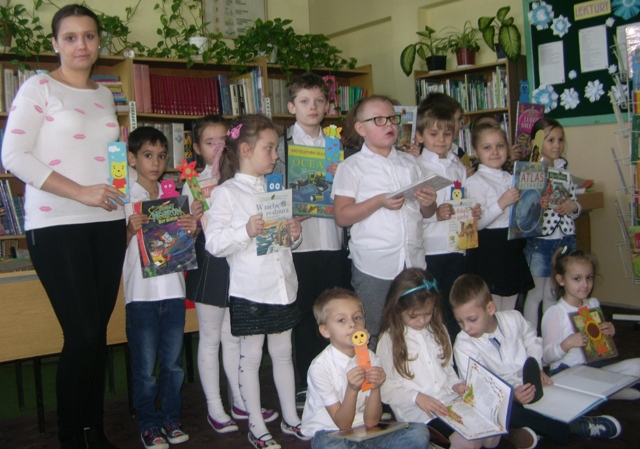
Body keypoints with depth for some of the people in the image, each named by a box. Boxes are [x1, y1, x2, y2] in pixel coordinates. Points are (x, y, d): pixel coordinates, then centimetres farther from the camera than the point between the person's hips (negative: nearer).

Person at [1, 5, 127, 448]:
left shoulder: (105, 95, 16)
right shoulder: (39, 87, -2)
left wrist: (129, 210, 9)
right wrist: (80, 192, -16)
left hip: (107, 225, 5)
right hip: (57, 227, -5)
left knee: (98, 332, 8)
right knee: (83, 335, -7)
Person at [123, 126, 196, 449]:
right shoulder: (125, 199, -3)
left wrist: (192, 230, -6)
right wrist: (131, 229, -24)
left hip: (173, 289, 4)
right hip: (141, 292, -4)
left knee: (173, 361, 10)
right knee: (145, 365, 3)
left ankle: (171, 418, 24)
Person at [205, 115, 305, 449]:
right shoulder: (226, 193, -7)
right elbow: (213, 243, -15)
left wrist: (295, 235, -1)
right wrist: (246, 231, -27)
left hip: (282, 286, 6)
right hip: (249, 289, -6)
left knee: (283, 353, 15)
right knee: (251, 357, 5)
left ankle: (291, 418, 28)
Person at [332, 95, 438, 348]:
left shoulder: (409, 163, 15)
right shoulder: (351, 167, 0)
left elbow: (426, 213, 18)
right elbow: (341, 216, -9)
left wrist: (428, 203, -5)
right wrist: (379, 202, -20)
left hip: (414, 264, 5)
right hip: (373, 269, -4)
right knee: (371, 340, 3)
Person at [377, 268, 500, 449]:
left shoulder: (438, 330, 13)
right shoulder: (389, 341, -5)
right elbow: (386, 389, -6)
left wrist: (455, 385, 0)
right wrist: (417, 397, -20)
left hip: (449, 401, 6)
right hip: (416, 412, -6)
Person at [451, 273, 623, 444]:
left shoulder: (513, 319, -3)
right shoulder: (463, 346, -14)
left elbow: (532, 341, 17)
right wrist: (511, 396, -34)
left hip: (532, 385, 4)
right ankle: (576, 427, -24)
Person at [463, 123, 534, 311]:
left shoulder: (511, 179, 12)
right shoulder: (475, 182, -10)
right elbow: (477, 222, -18)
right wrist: (502, 203, -24)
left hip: (513, 249, 7)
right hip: (488, 252, -7)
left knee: (509, 312, 15)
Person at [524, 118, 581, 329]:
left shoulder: (563, 169, 9)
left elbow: (576, 208, 15)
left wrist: (573, 206, -6)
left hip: (565, 239, 5)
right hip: (539, 241, -5)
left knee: (553, 294, 14)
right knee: (536, 294, 4)